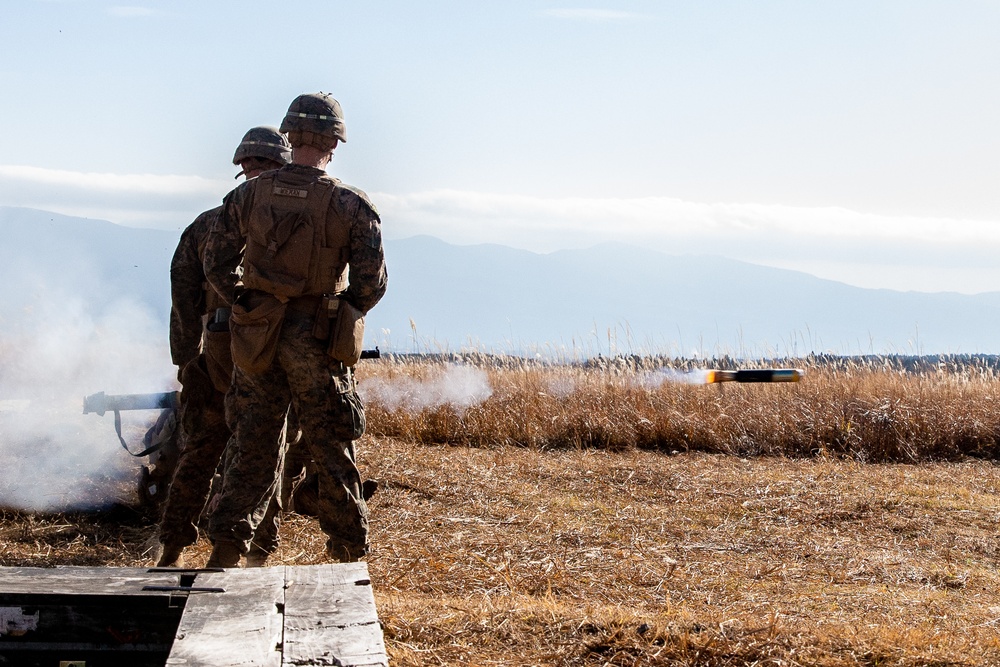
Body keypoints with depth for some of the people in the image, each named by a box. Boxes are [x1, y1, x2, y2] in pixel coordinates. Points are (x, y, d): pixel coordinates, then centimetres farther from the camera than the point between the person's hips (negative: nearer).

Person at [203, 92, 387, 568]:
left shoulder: (247, 196, -1)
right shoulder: (351, 206, -9)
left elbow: (216, 265, 3)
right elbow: (371, 282, -10)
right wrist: (342, 314, 8)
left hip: (256, 338, 3)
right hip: (318, 346, -2)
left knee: (253, 448, 13)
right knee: (333, 454, 8)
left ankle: (225, 553, 12)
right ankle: (349, 555, 15)